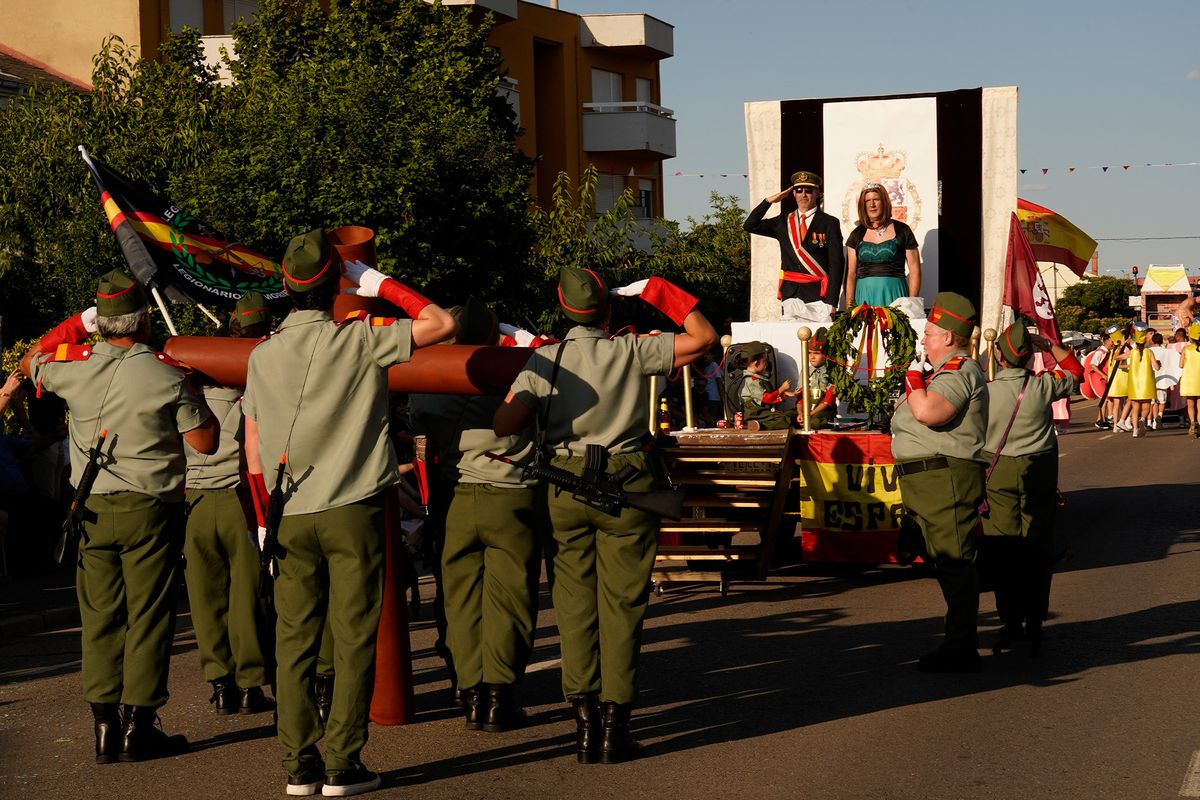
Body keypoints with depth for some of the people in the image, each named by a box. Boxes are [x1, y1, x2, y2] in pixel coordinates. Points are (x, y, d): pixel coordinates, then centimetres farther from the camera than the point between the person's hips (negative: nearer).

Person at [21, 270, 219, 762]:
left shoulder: (75, 366, 0)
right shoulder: (167, 374, -9)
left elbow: (29, 362, 24)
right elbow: (204, 442, -4)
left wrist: (76, 324, 25)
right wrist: (199, 397, 9)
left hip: (92, 511, 4)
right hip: (149, 509, -4)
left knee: (99, 616, 9)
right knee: (147, 616, 2)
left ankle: (103, 724, 11)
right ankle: (139, 725, 3)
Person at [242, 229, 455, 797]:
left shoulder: (262, 356, 5)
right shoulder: (359, 342, -8)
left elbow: (253, 450, 9)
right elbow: (441, 324, -4)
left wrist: (264, 518, 17)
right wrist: (380, 284, 3)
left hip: (289, 517, 4)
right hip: (352, 511, -4)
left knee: (294, 642, 8)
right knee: (353, 639, 1)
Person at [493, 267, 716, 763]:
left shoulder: (543, 362, 2)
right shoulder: (632, 353, -1)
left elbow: (504, 425, -7)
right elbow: (704, 338, 2)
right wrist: (661, 293, 9)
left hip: (567, 486, 2)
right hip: (625, 485, -1)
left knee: (575, 603, 8)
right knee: (621, 604, 3)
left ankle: (584, 720, 4)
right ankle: (614, 722, 2)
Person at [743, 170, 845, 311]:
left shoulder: (829, 223, 2)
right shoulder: (783, 222, 14)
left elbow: (836, 264, -3)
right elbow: (750, 225, 12)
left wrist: (831, 302, -12)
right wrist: (769, 201, 4)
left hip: (818, 295, -3)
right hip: (789, 293, 3)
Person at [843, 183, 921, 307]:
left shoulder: (902, 231, 4)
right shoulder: (856, 235, 11)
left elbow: (914, 271, 3)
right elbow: (851, 274, 10)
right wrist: (849, 306, 1)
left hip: (894, 296, -2)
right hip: (864, 297, 2)